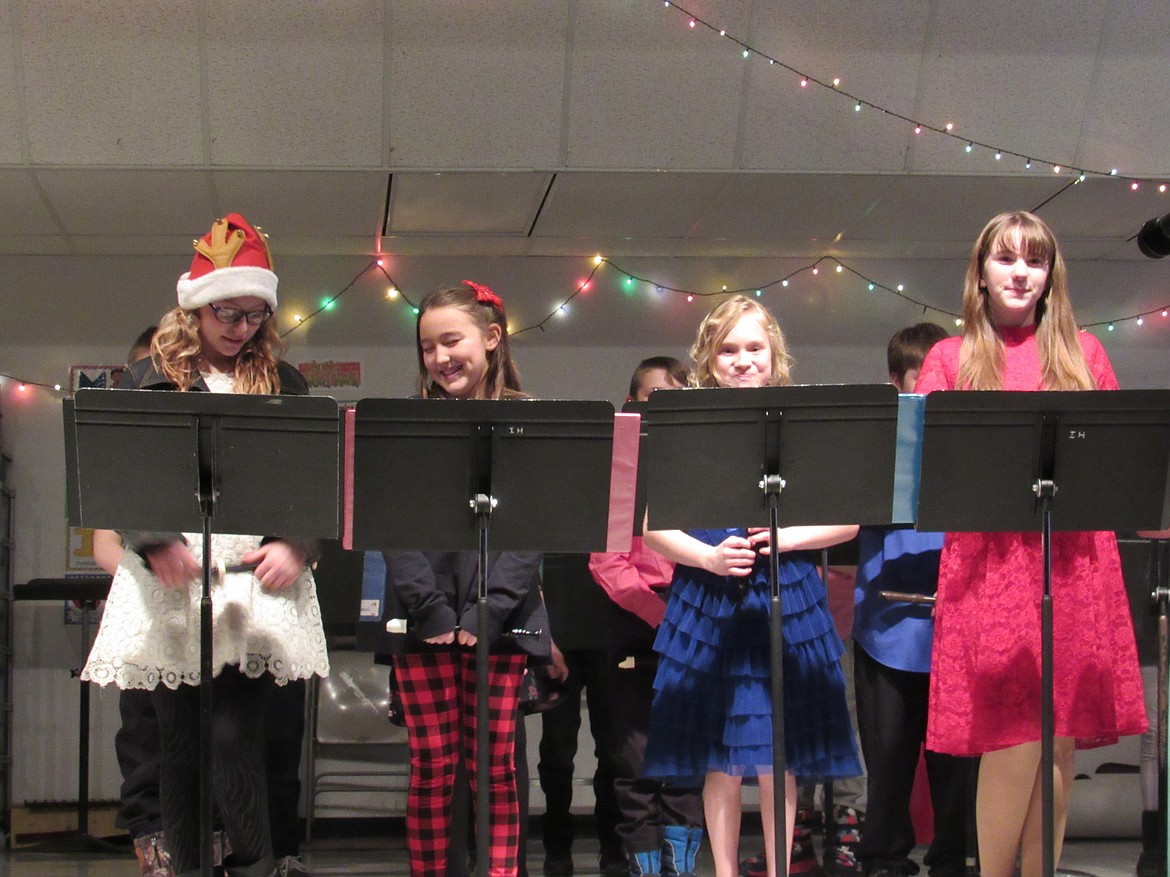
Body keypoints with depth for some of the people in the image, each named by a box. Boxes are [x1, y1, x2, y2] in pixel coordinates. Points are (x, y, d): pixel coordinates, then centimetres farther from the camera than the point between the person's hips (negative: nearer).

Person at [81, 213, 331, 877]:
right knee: (180, 742, 4)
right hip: (170, 579, 1)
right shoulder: (150, 380, 9)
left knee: (236, 736, -10)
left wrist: (294, 546, -7)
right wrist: (155, 545, -12)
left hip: (259, 579, 0)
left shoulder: (283, 385, 12)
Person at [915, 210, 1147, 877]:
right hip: (990, 561, -2)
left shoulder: (1082, 351, 14)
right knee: (1015, 746, -11)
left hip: (1075, 563, 2)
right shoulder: (951, 358, 9)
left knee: (1061, 746, 3)